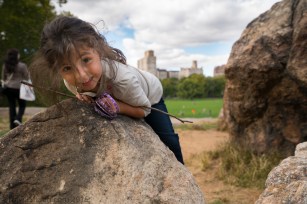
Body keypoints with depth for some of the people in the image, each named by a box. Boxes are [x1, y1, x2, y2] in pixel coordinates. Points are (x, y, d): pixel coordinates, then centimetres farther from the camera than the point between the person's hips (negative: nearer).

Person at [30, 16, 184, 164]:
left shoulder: (123, 78, -48)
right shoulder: (70, 82, -32)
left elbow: (144, 110, -30)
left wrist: (116, 106, -47)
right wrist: (81, 97, -31)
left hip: (149, 94, -3)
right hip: (115, 99, 3)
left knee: (167, 139, 2)